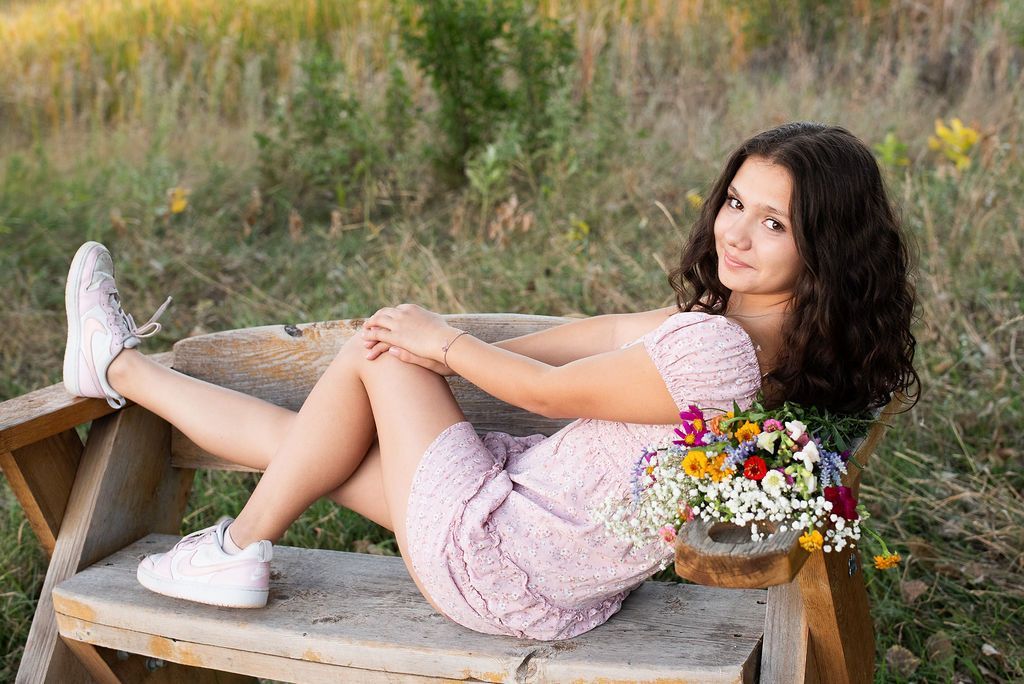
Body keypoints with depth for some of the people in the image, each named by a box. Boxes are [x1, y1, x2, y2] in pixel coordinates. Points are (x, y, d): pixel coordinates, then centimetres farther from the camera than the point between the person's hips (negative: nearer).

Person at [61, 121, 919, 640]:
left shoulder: (715, 347, -30)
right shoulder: (756, 319, -3)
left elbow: (550, 391, -18)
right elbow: (611, 332, 4)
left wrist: (440, 341, -1)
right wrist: (454, 352, 1)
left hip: (498, 566, -8)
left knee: (374, 349, 4)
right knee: (311, 436, 15)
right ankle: (120, 371, 34)